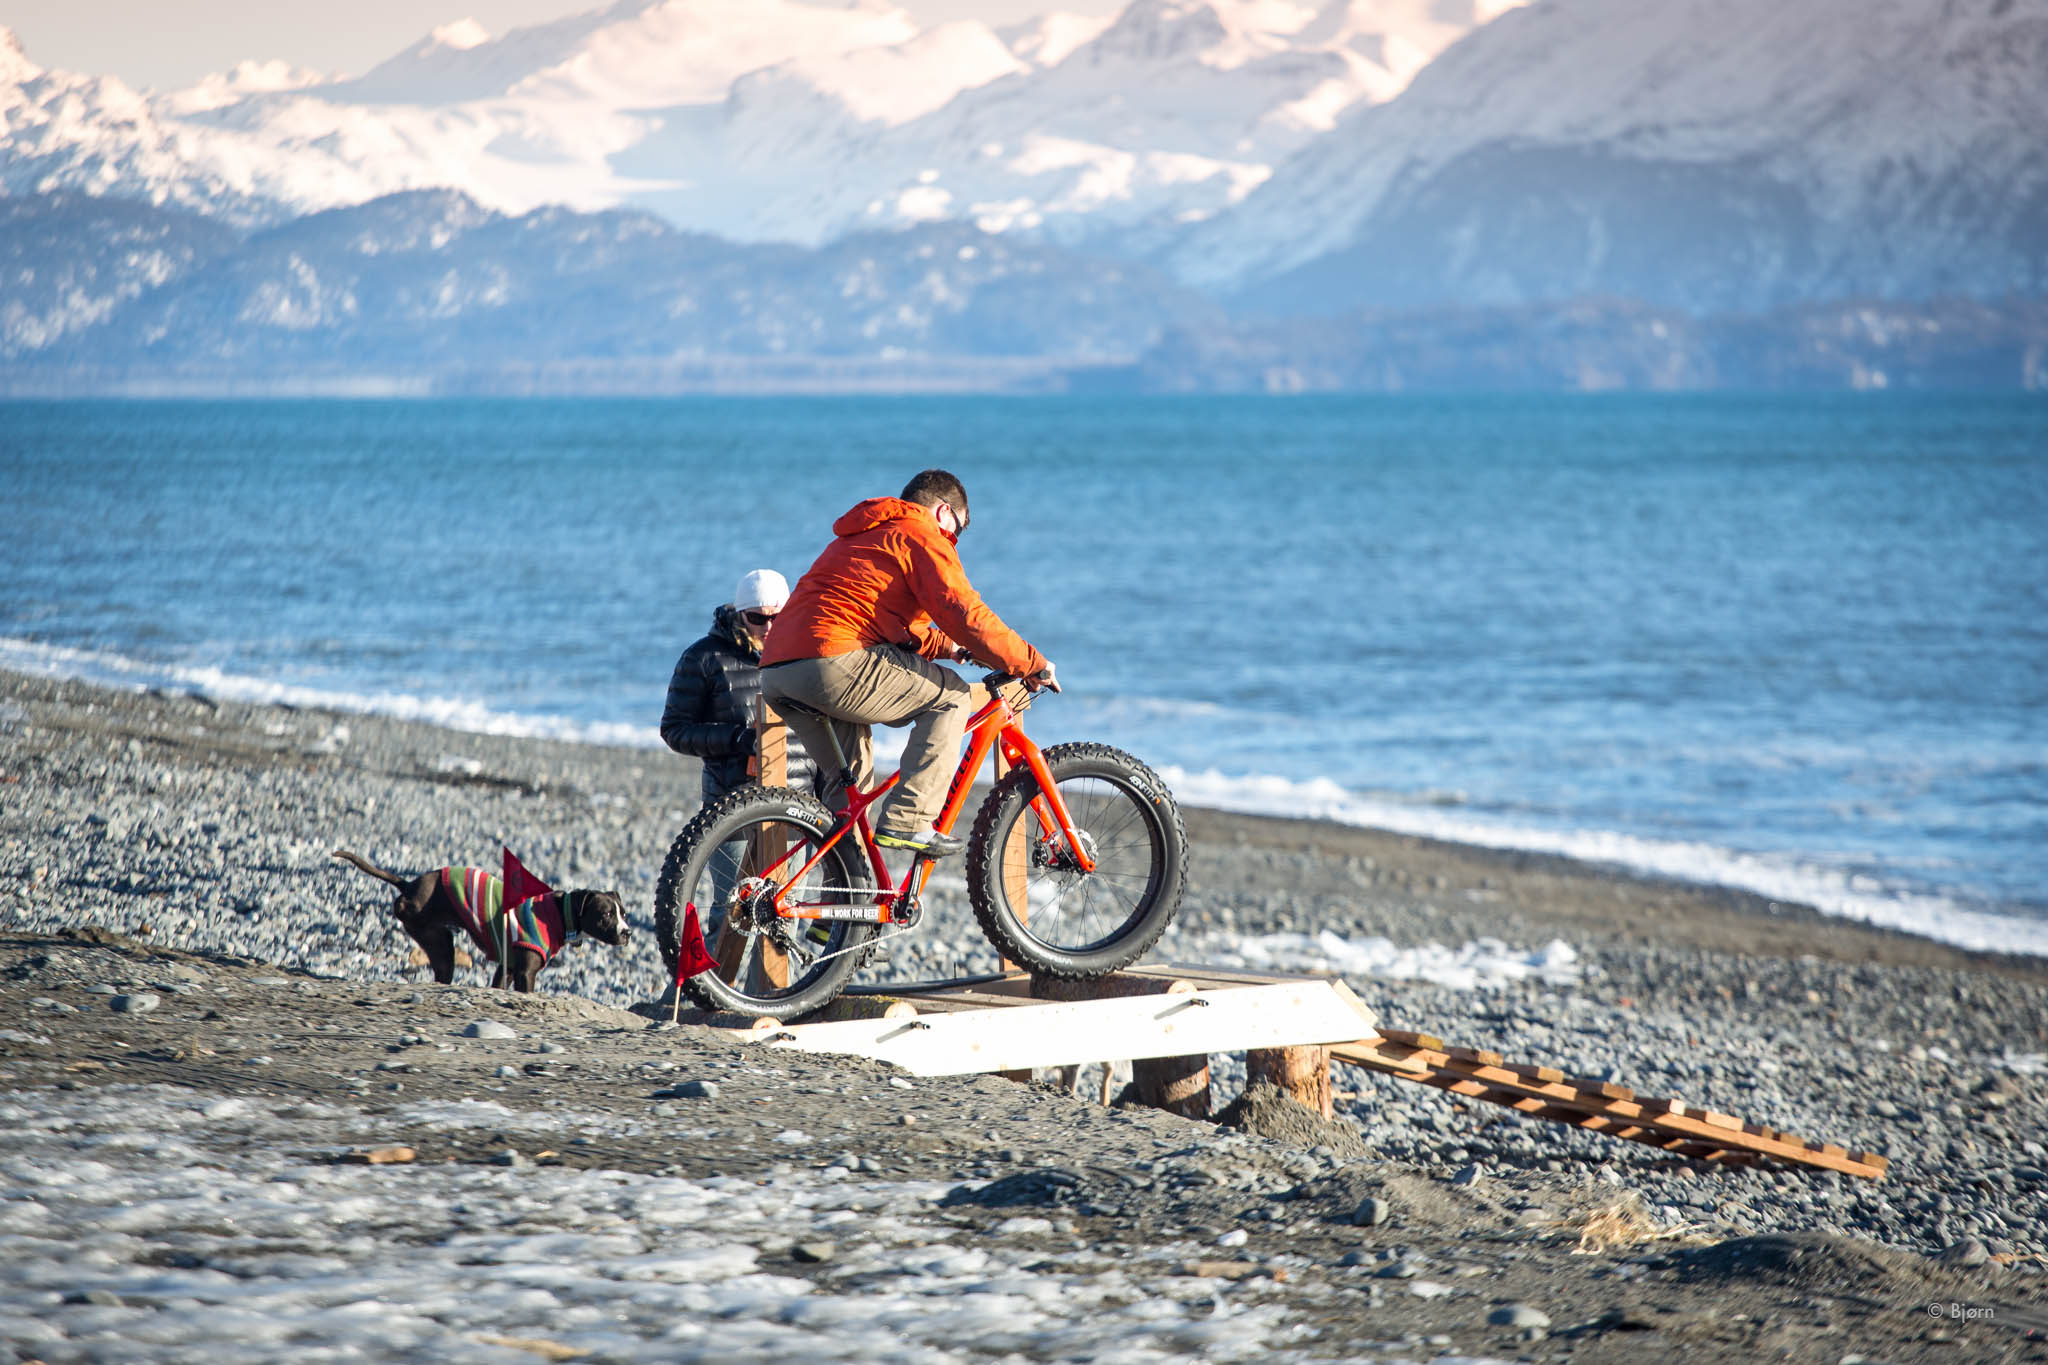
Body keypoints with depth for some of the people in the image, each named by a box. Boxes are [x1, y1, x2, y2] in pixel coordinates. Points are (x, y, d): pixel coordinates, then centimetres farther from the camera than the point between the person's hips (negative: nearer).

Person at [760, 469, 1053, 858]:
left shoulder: (861, 536, 33)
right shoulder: (922, 534, 3)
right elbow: (966, 615, -7)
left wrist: (948, 647, 41)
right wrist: (1031, 664, 1)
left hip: (776, 674, 10)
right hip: (833, 665, -10)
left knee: (849, 782, 26)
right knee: (952, 695, 2)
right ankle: (907, 821, -6)